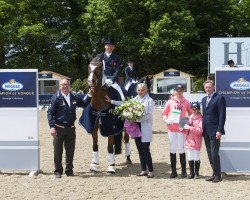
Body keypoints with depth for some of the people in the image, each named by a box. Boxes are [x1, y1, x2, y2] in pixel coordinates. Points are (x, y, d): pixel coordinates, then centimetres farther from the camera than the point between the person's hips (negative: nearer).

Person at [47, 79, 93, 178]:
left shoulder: (73, 98, 9)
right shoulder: (56, 98, -6)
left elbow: (83, 104, 25)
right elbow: (50, 113, -9)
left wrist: (89, 95, 11)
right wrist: (52, 127, -18)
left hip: (70, 128, 4)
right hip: (59, 128, -4)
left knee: (70, 151, 9)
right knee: (58, 151, 3)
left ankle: (69, 170, 21)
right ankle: (58, 171, 14)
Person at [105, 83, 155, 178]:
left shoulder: (149, 100, -4)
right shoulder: (135, 99, 12)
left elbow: (149, 115, -11)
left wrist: (138, 118, -21)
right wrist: (111, 101, 16)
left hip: (145, 127, -6)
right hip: (136, 126, 6)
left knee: (145, 150, -9)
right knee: (140, 149, 9)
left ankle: (151, 171, -2)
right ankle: (144, 170, 18)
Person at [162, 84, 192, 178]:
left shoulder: (186, 103, 4)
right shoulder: (169, 102, 4)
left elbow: (190, 113, 12)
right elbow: (164, 113, 7)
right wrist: (166, 120, -12)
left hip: (181, 128, -1)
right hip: (171, 128, 1)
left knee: (181, 149, 2)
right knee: (172, 149, 6)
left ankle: (183, 171, 11)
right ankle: (173, 171, 12)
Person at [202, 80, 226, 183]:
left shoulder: (219, 98, -6)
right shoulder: (204, 99, 18)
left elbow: (222, 115, -11)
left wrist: (219, 130, -16)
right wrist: (202, 129, 12)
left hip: (214, 131, -7)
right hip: (206, 131, 7)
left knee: (214, 154, -7)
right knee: (210, 154, 10)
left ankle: (218, 175, 3)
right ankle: (214, 174, 17)